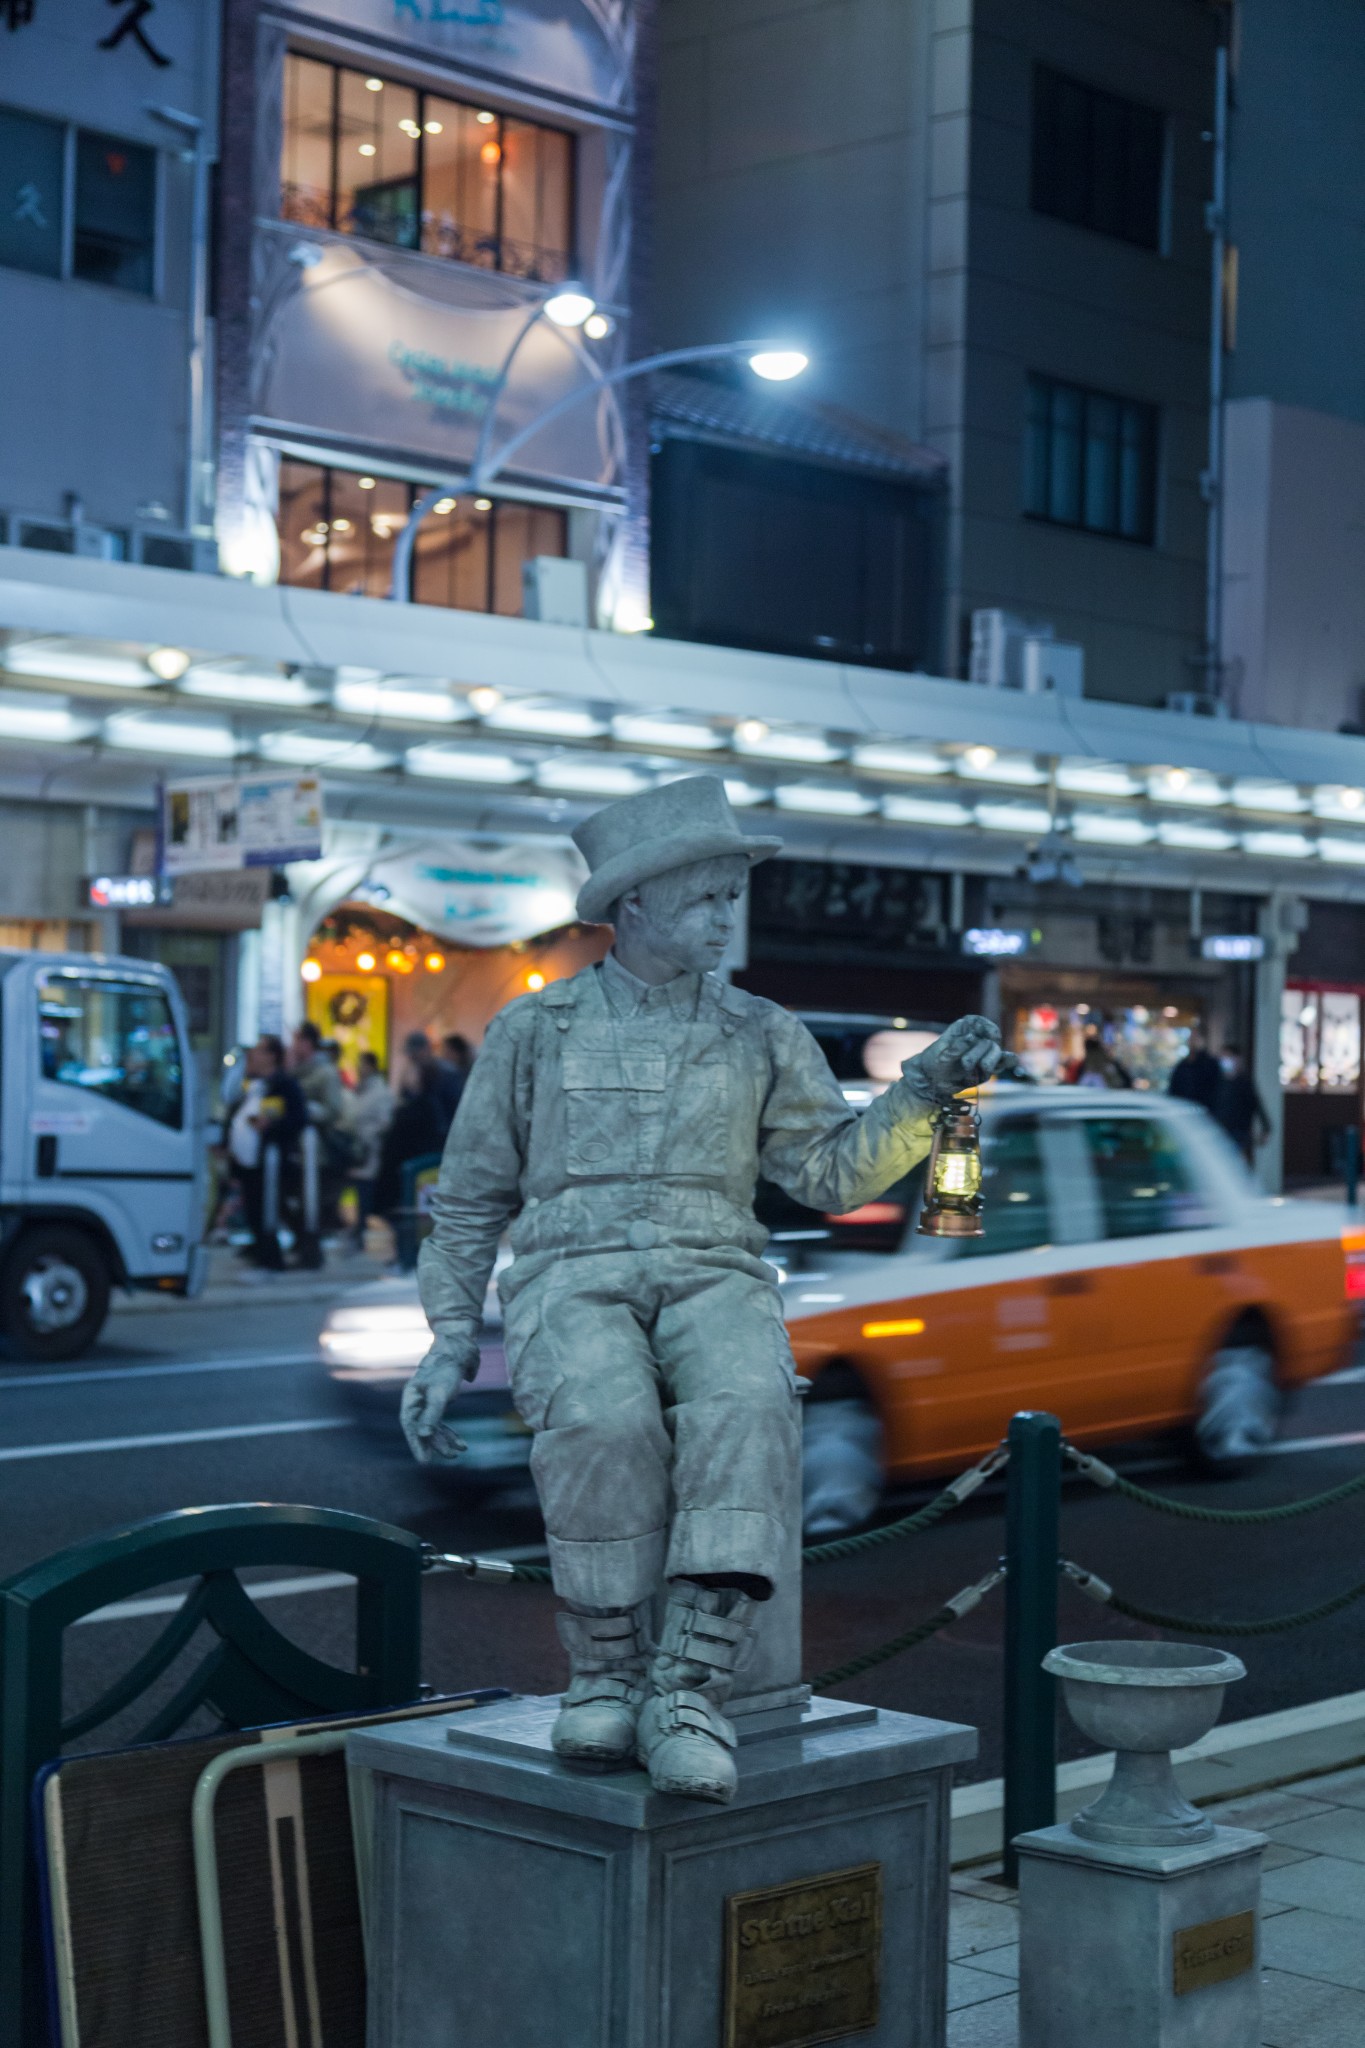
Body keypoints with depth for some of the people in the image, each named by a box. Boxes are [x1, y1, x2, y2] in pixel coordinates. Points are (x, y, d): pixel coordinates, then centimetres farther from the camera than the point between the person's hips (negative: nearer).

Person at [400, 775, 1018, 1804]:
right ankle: (608, 1677, -20)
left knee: (747, 1411, -35)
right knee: (604, 1421, -36)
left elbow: (835, 1173, 7)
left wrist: (925, 1090, -8)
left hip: (714, 1279, 1)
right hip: (573, 1280, -1)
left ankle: (691, 1692, -37)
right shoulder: (535, 1030, 13)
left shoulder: (763, 1035, 16)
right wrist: (452, 1336, 8)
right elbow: (471, 1199, 17)